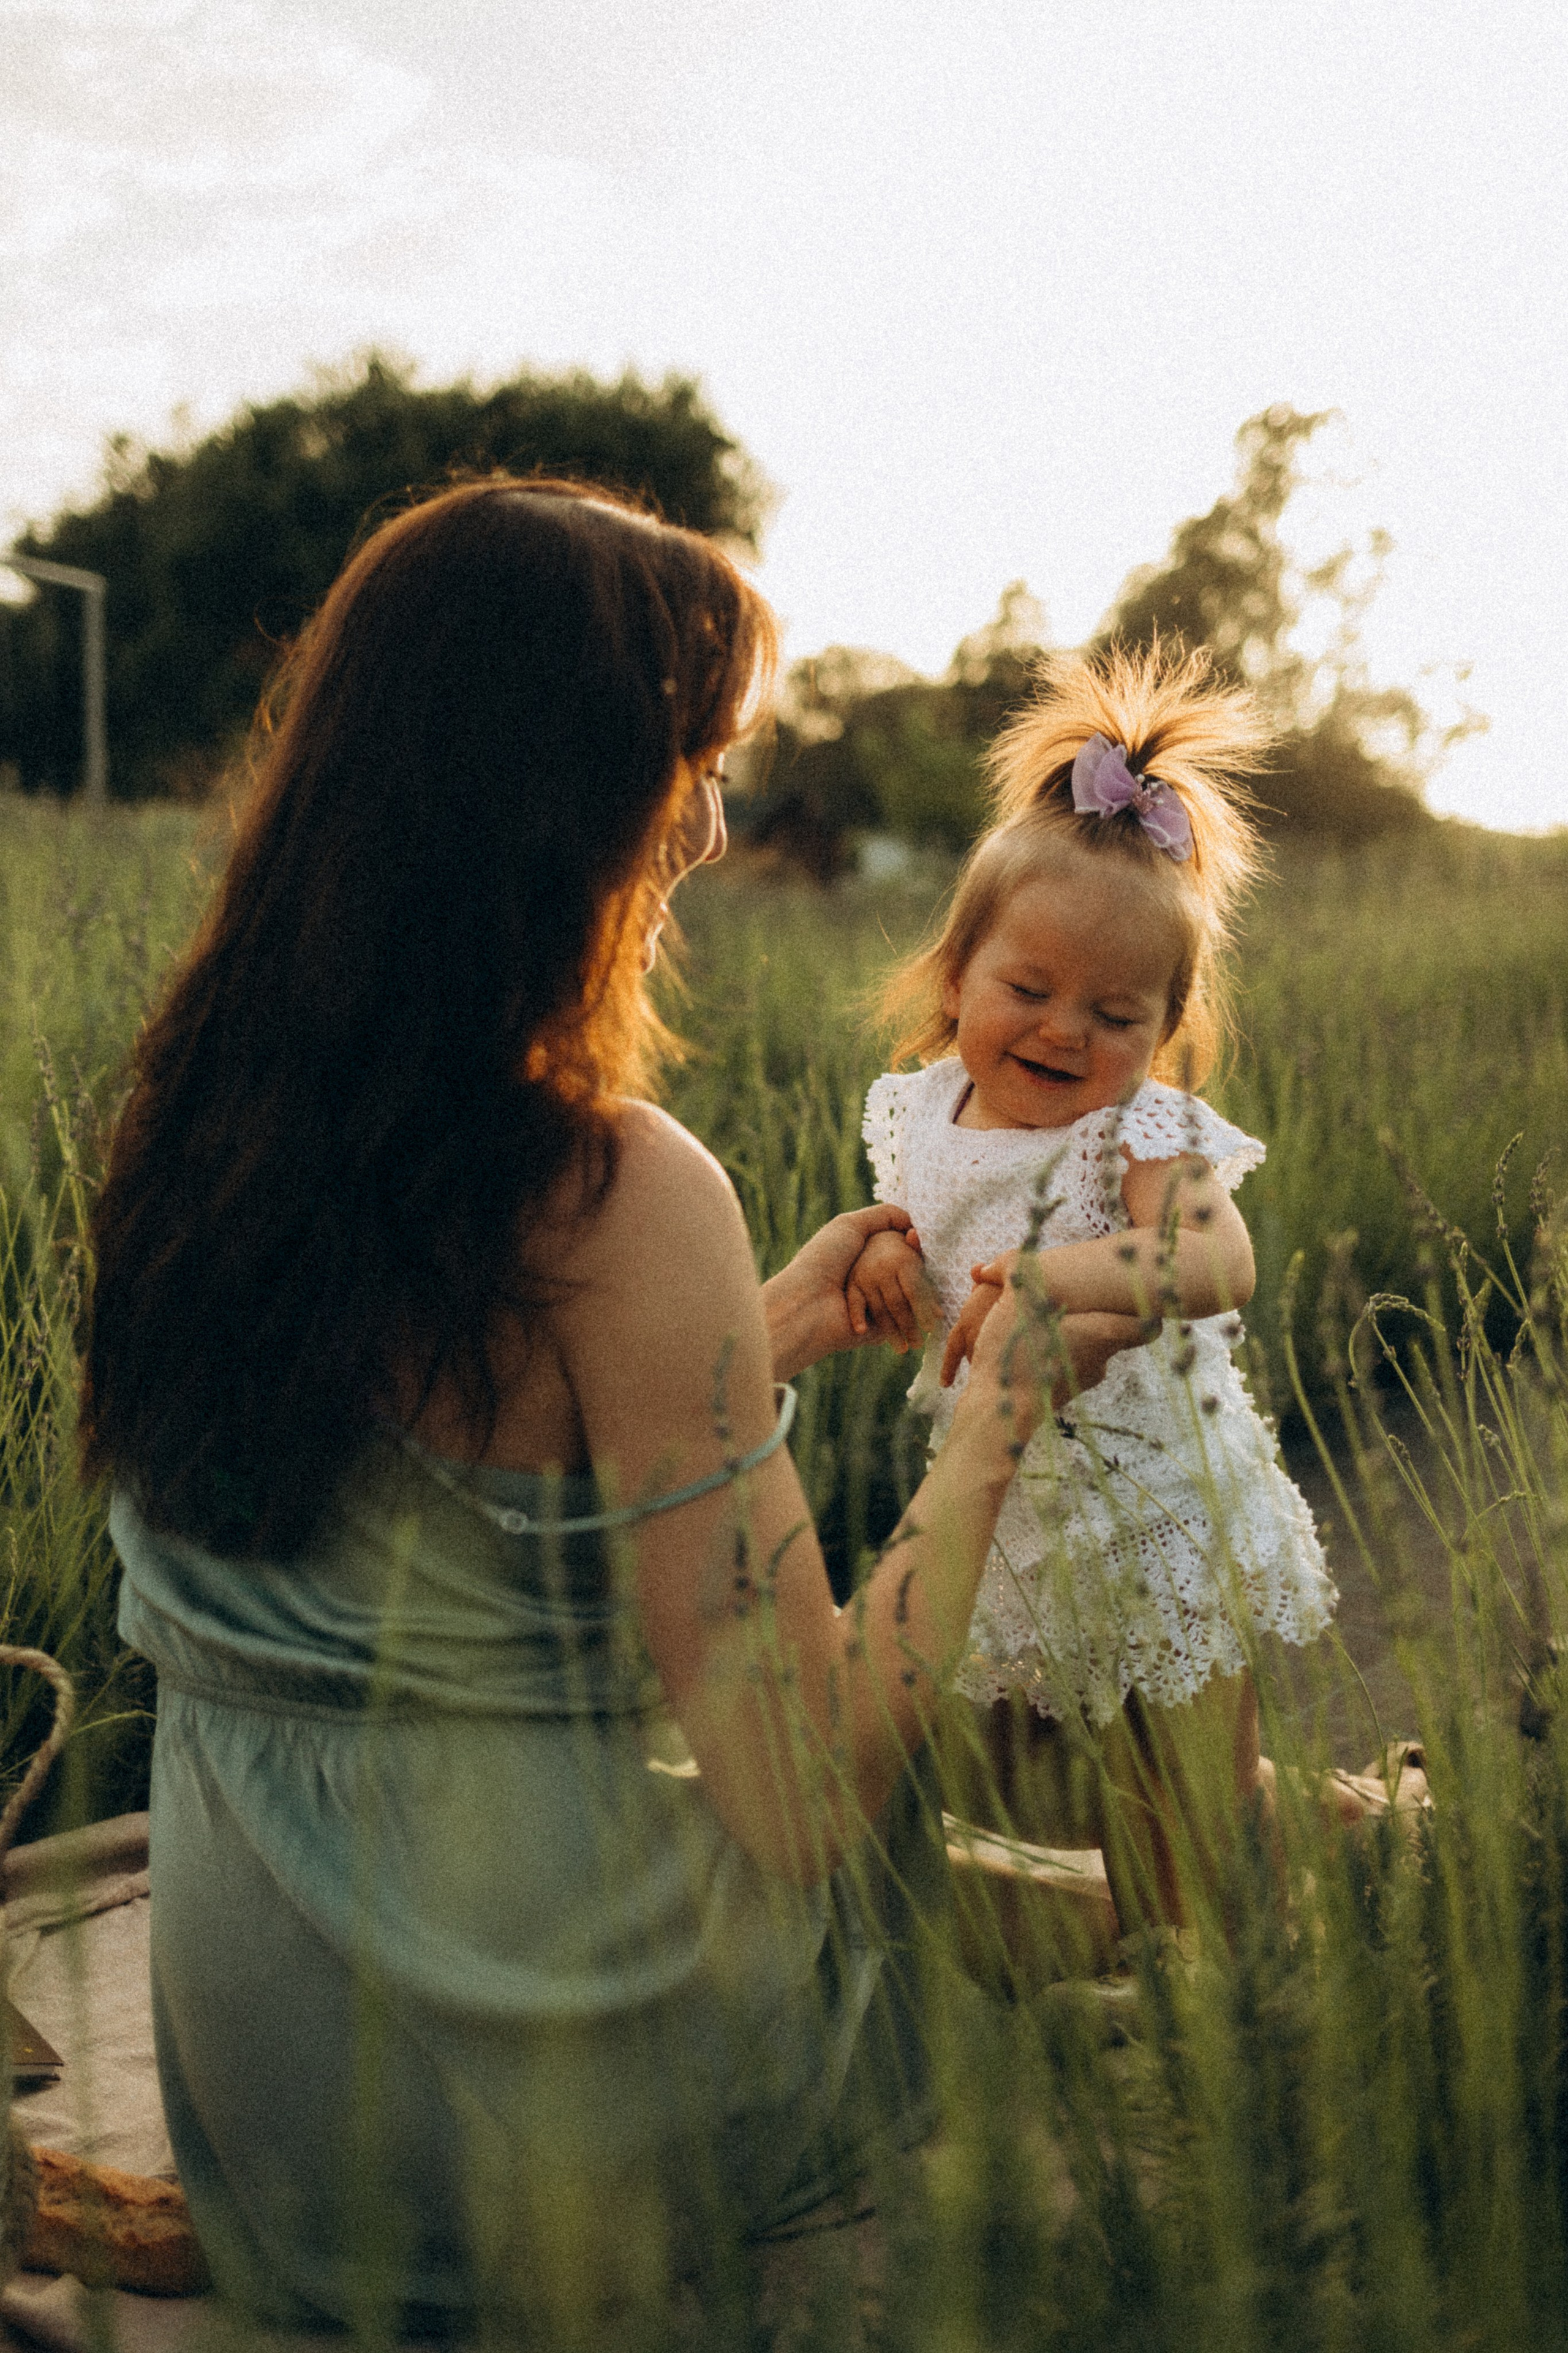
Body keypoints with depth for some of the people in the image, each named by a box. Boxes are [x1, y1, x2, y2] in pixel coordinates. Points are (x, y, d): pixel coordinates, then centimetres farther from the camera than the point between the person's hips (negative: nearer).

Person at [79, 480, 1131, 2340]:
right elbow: (805, 1800, -21)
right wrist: (1005, 1390, -10)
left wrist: (761, 1341, 13)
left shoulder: (193, 1119, -2)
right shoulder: (617, 1196, -25)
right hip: (528, 2117, -6)